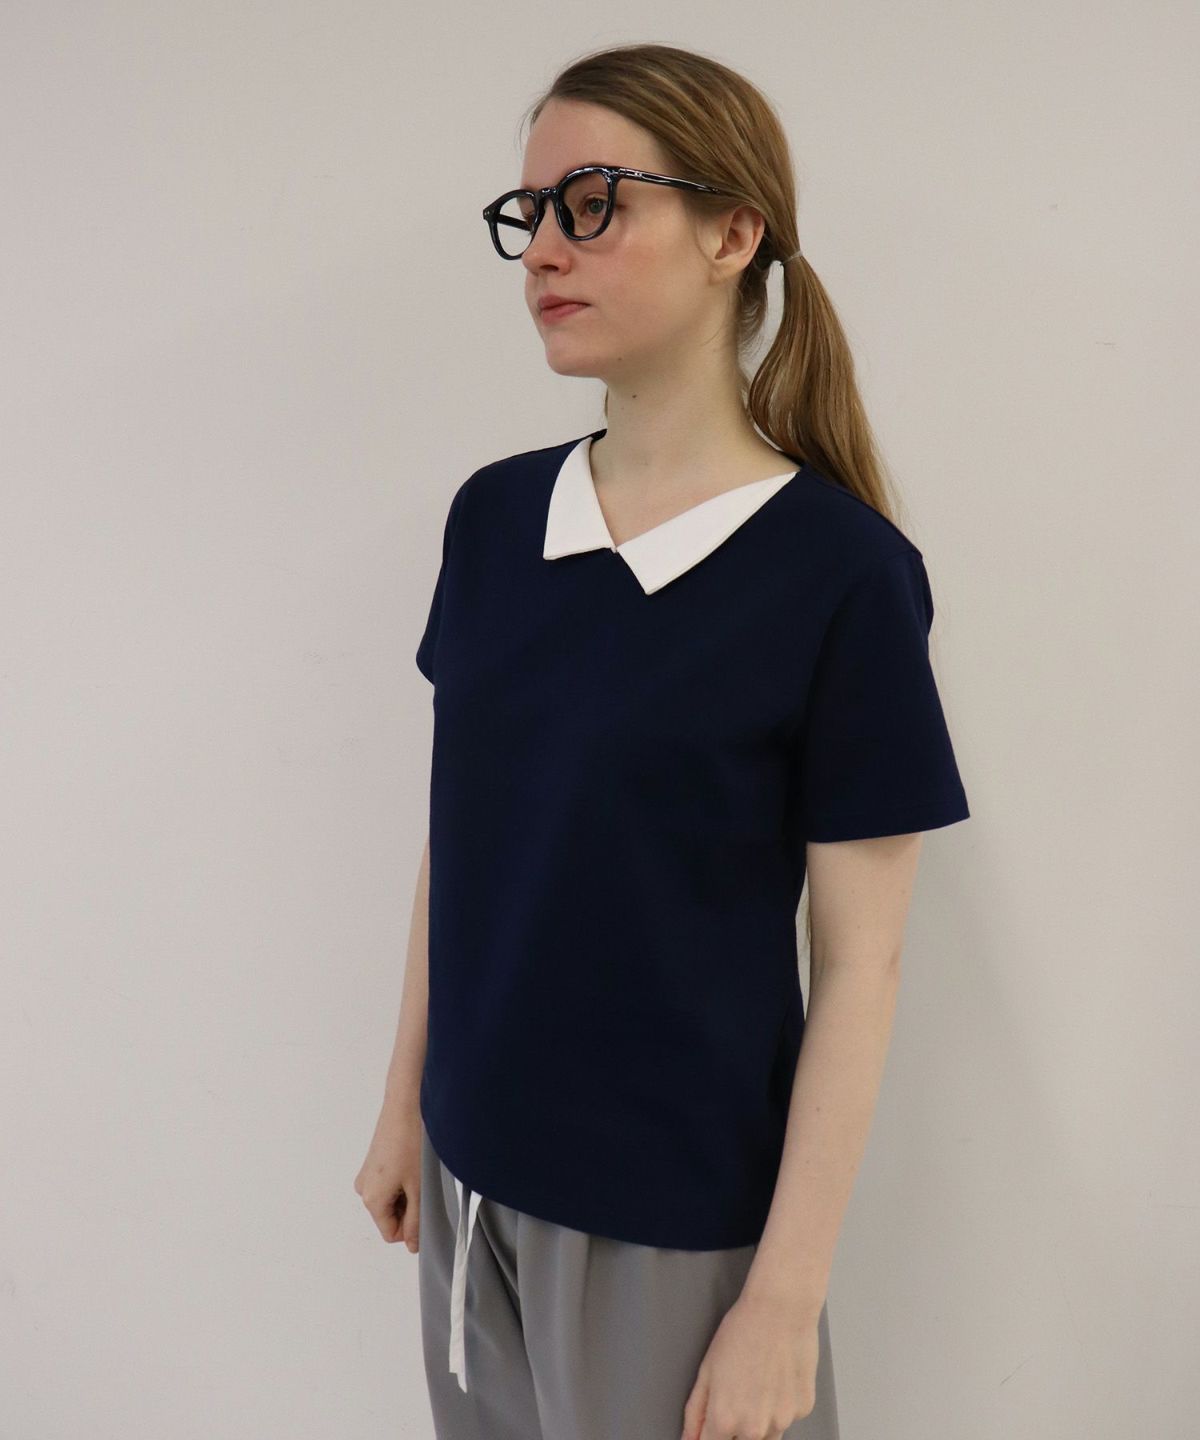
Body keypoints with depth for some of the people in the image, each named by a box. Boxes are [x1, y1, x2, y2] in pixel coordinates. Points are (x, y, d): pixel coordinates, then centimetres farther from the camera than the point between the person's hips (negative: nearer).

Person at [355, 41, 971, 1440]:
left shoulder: (841, 567, -16)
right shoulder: (492, 516, -1)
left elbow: (859, 959, -13)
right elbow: (457, 837, 6)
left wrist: (788, 1294, -11)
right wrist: (405, 1102, 11)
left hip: (679, 1209, -4)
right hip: (473, 1169, 5)